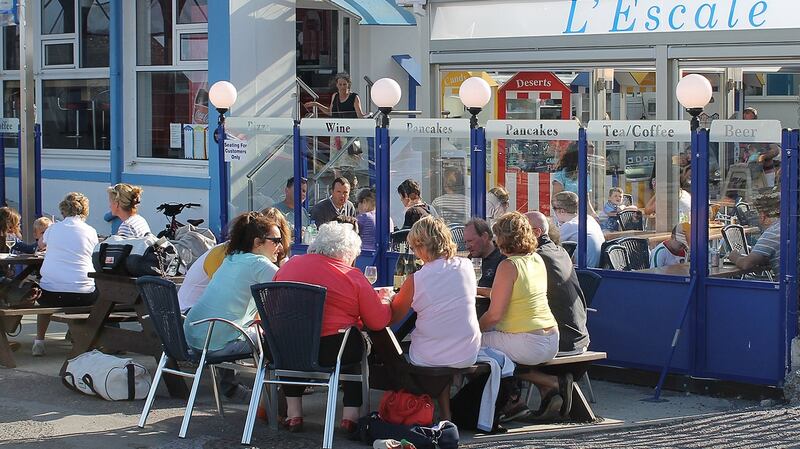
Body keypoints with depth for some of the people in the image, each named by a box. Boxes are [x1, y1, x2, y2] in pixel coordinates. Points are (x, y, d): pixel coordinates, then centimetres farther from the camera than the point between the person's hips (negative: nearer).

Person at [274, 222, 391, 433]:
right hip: (332, 351, -3)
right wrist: (387, 305, 19)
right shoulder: (352, 277, -4)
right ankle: (351, 414, 21)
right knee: (361, 345, 28)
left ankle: (293, 413, 28)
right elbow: (378, 321, -4)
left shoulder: (288, 266, 7)